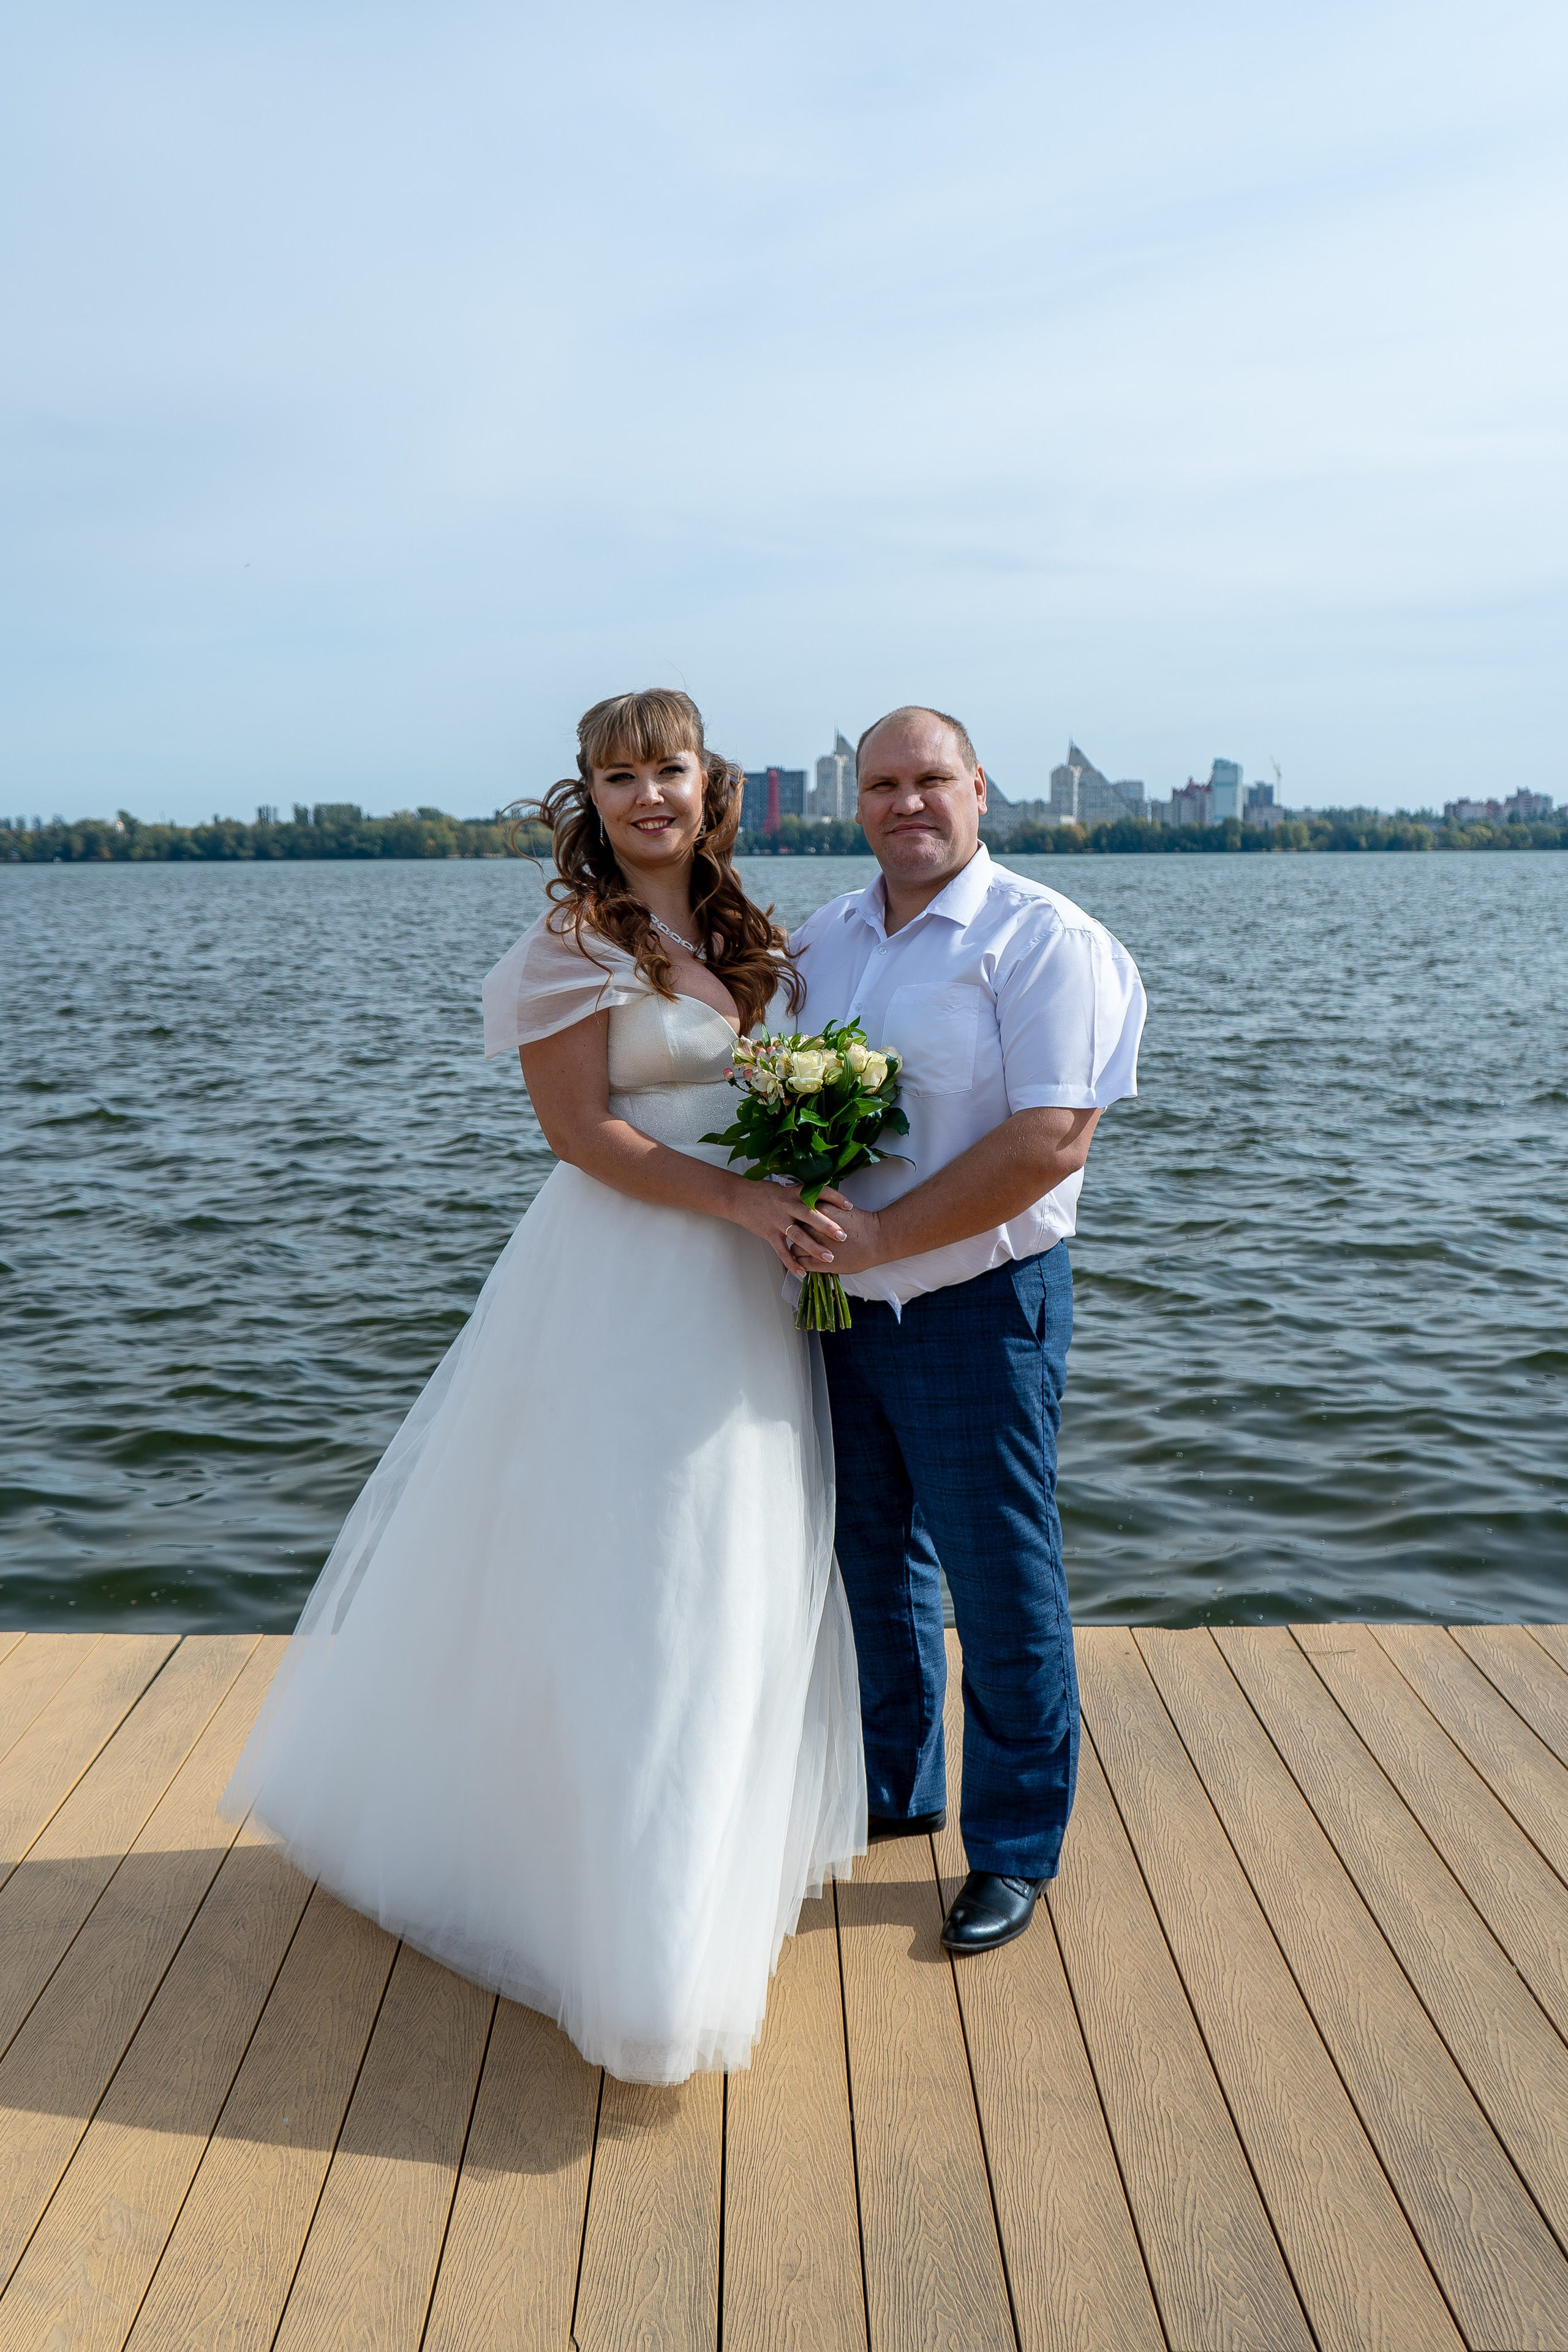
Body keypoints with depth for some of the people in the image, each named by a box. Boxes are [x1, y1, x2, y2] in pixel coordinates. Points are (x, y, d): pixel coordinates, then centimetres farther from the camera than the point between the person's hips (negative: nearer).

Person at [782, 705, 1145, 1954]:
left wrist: (879, 1237, -23)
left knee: (1001, 1582, 5)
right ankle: (895, 1789, 39)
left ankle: (1017, 1849, 24)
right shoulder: (821, 939, 8)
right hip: (844, 1304, 6)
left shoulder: (1042, 937, -12)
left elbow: (1052, 1141, -22)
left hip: (979, 1306, -6)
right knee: (876, 1559, 19)